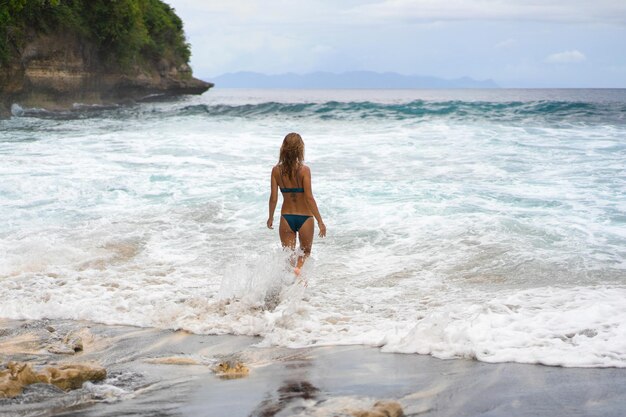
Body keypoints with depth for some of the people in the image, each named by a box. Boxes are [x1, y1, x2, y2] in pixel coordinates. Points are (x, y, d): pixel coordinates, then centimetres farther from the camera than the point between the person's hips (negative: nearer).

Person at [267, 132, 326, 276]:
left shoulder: (276, 170, -4)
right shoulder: (304, 170, -13)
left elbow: (273, 198, -2)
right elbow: (309, 197, -16)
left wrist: (270, 217, 14)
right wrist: (320, 221, -12)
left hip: (286, 217, 2)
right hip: (305, 217, -2)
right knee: (306, 252, 18)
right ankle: (298, 267, -12)